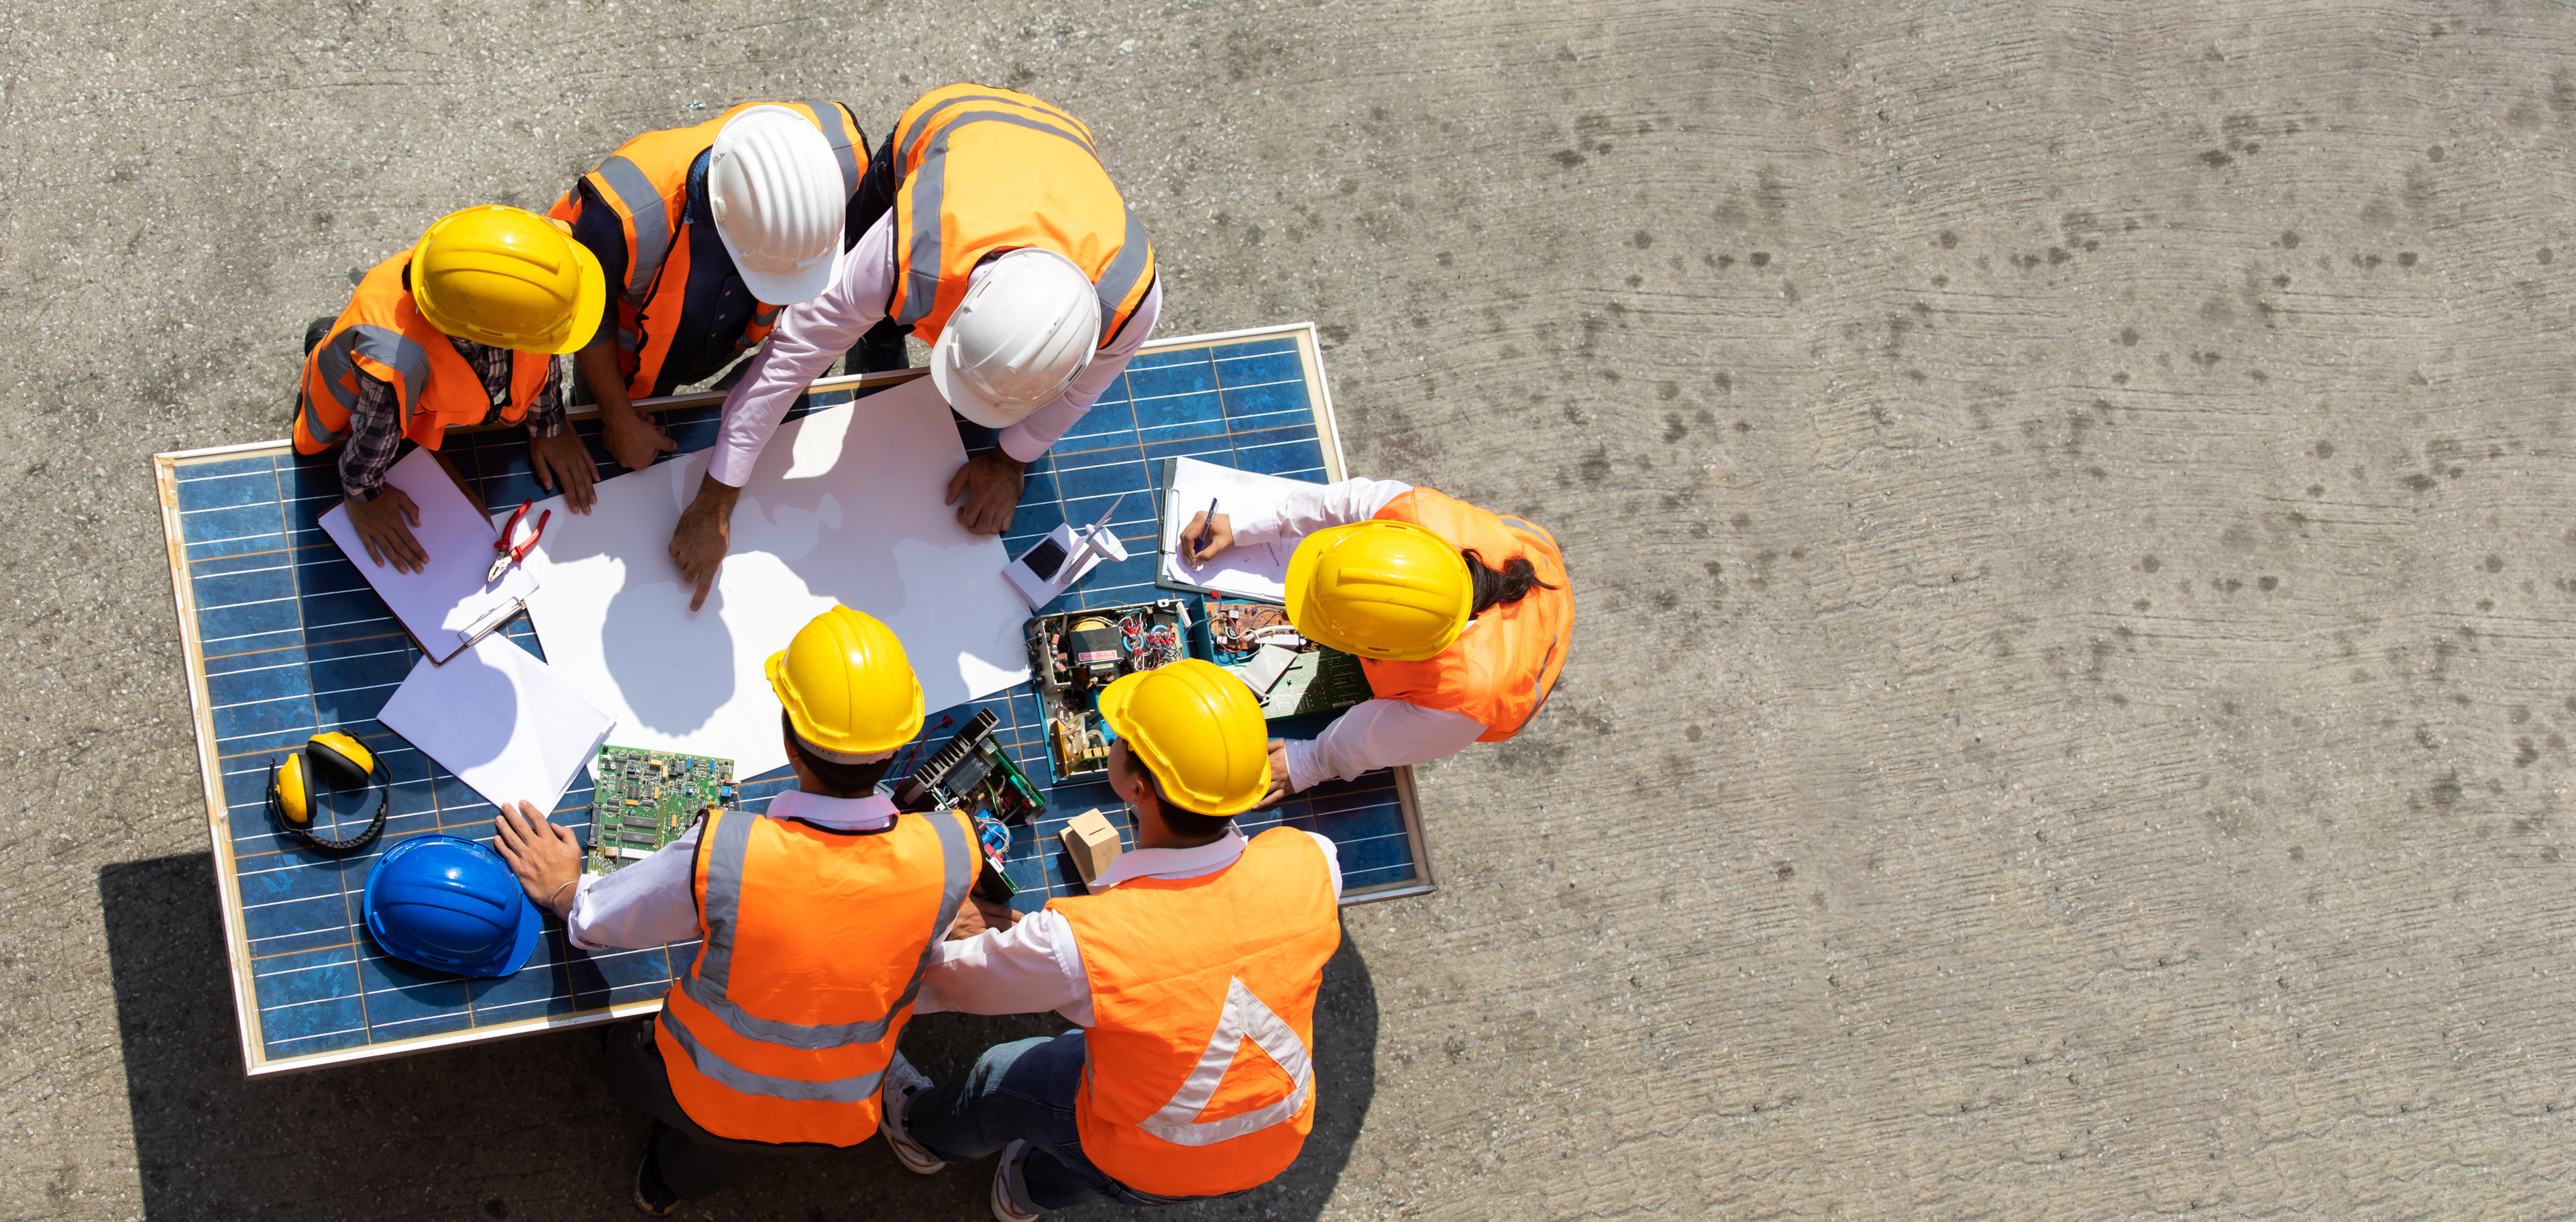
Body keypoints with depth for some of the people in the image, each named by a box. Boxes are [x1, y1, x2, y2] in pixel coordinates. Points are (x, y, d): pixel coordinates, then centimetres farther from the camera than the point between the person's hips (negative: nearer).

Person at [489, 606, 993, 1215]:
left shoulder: (718, 855, -36)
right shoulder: (951, 855, -31)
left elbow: (596, 921, -14)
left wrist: (566, 889, 8)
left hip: (709, 1096, -1)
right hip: (840, 1123, 1)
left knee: (624, 1050, 35)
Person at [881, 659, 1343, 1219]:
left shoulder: (1078, 943, -38)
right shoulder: (1312, 867, -28)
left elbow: (949, 979, -18)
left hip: (1146, 1167, -3)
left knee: (1000, 1077, 25)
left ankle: (924, 1133, 59)